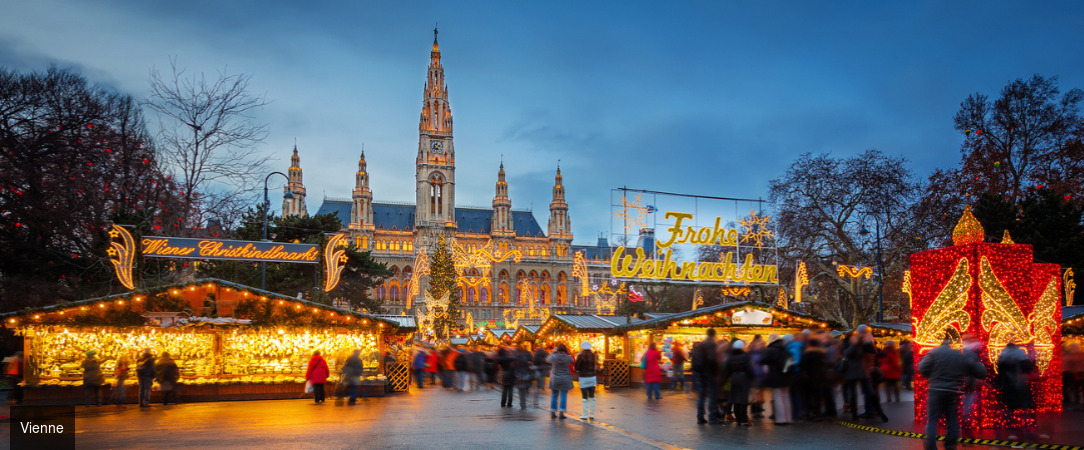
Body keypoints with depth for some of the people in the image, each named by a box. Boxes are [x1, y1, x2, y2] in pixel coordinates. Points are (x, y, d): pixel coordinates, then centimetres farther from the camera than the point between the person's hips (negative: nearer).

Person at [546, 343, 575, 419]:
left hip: (555, 378, 1)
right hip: (565, 379, -1)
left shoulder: (554, 356, -10)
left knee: (554, 396, 11)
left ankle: (553, 413, 15)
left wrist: (553, 352, 15)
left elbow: (547, 359, 9)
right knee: (563, 396, 4)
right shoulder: (568, 357, -10)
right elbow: (573, 361, 11)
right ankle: (561, 413, 1)